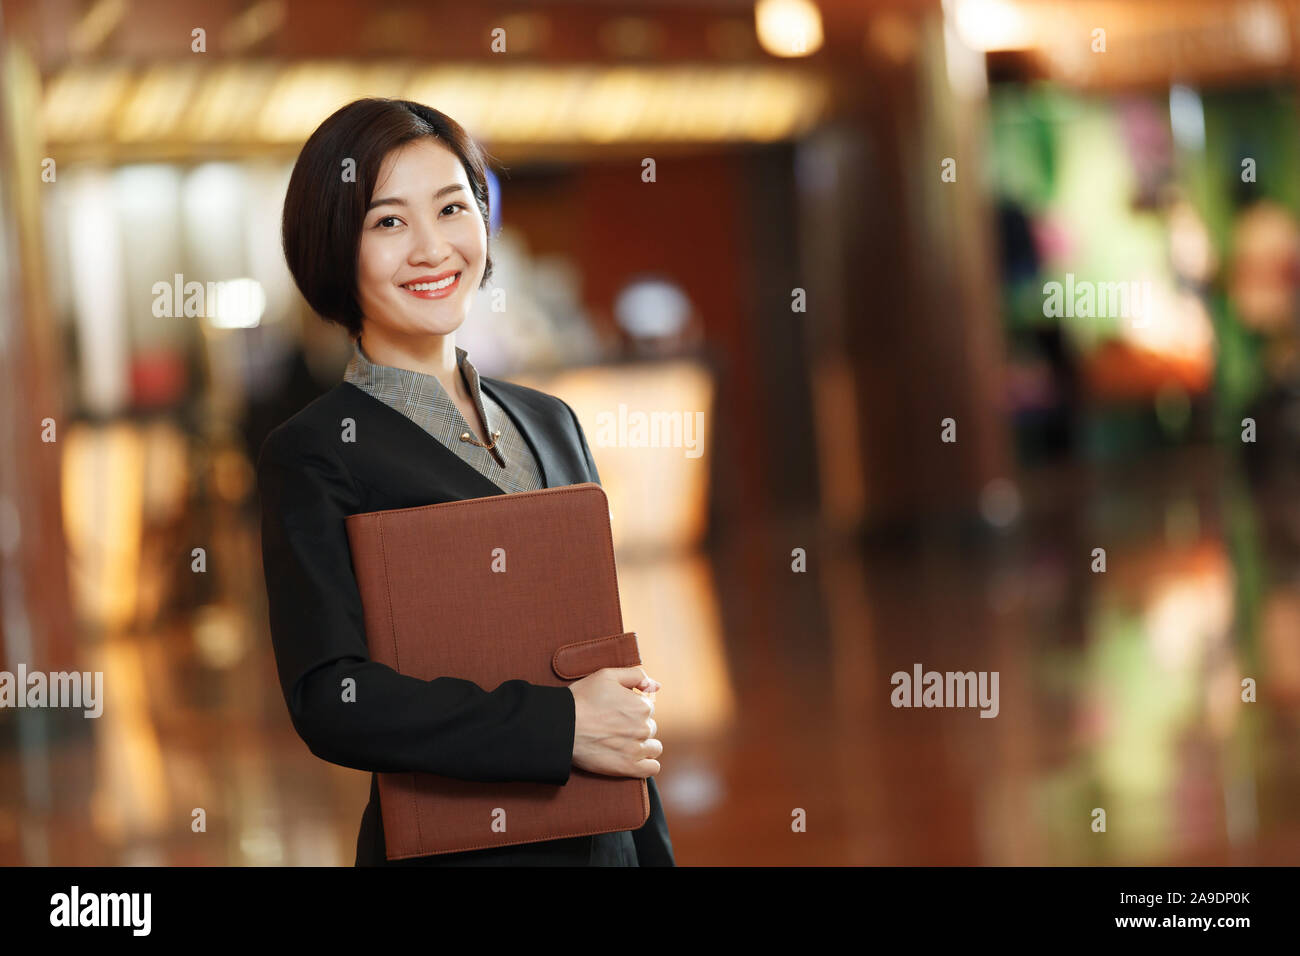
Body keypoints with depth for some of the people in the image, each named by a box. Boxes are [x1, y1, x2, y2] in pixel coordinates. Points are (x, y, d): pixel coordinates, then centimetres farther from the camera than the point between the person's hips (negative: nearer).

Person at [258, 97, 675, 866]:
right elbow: (331, 701, -19)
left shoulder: (552, 423, 10)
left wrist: (656, 853, 9)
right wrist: (564, 725, -20)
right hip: (450, 849, -5)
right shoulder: (313, 456, -9)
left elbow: (624, 687, 14)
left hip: (605, 842, 6)